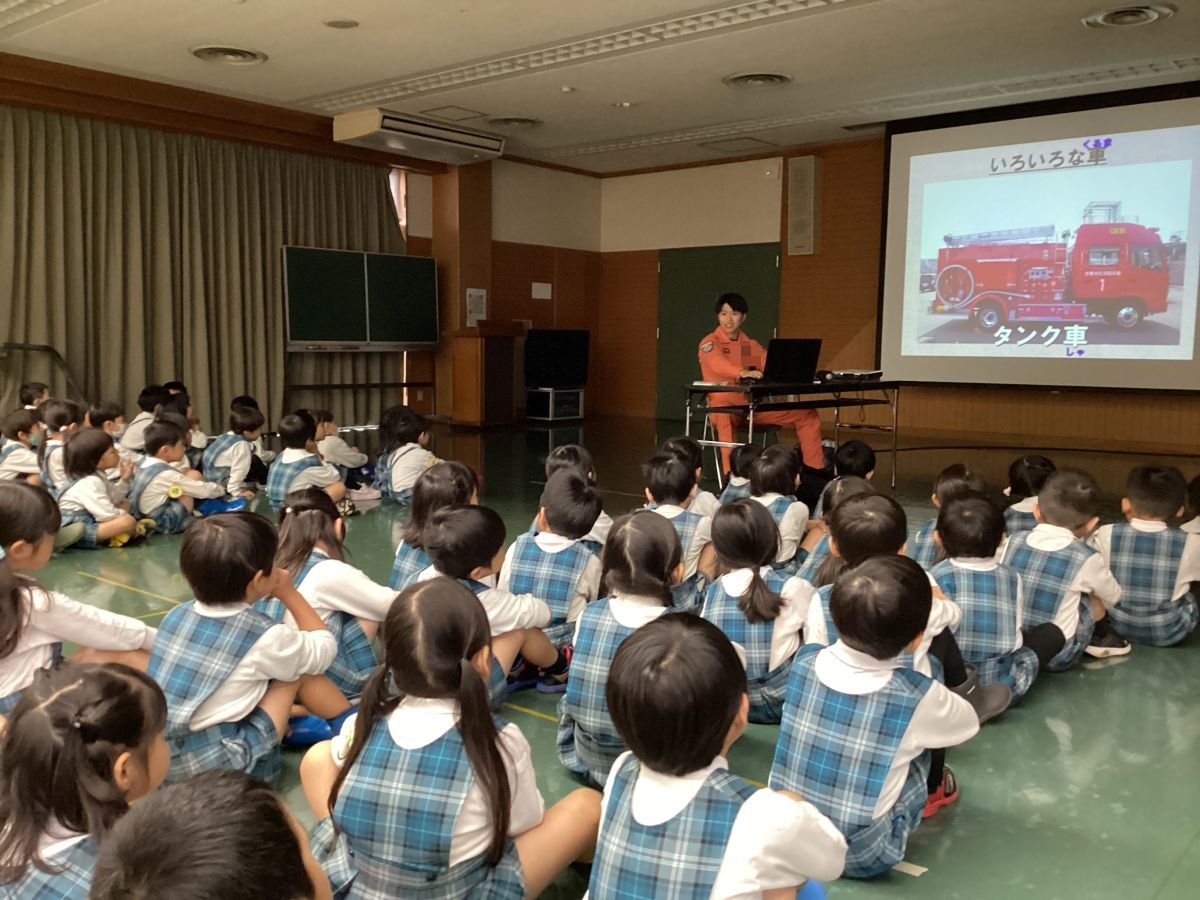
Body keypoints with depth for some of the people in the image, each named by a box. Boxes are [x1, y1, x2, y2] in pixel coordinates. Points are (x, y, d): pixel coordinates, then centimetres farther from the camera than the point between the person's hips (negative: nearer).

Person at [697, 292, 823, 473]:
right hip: (724, 404, -6)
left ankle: (815, 470, 6)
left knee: (807, 415, 2)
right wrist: (742, 373, -48)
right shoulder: (710, 343, -5)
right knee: (725, 418, -44)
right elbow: (718, 363, -28)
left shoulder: (751, 344, 14)